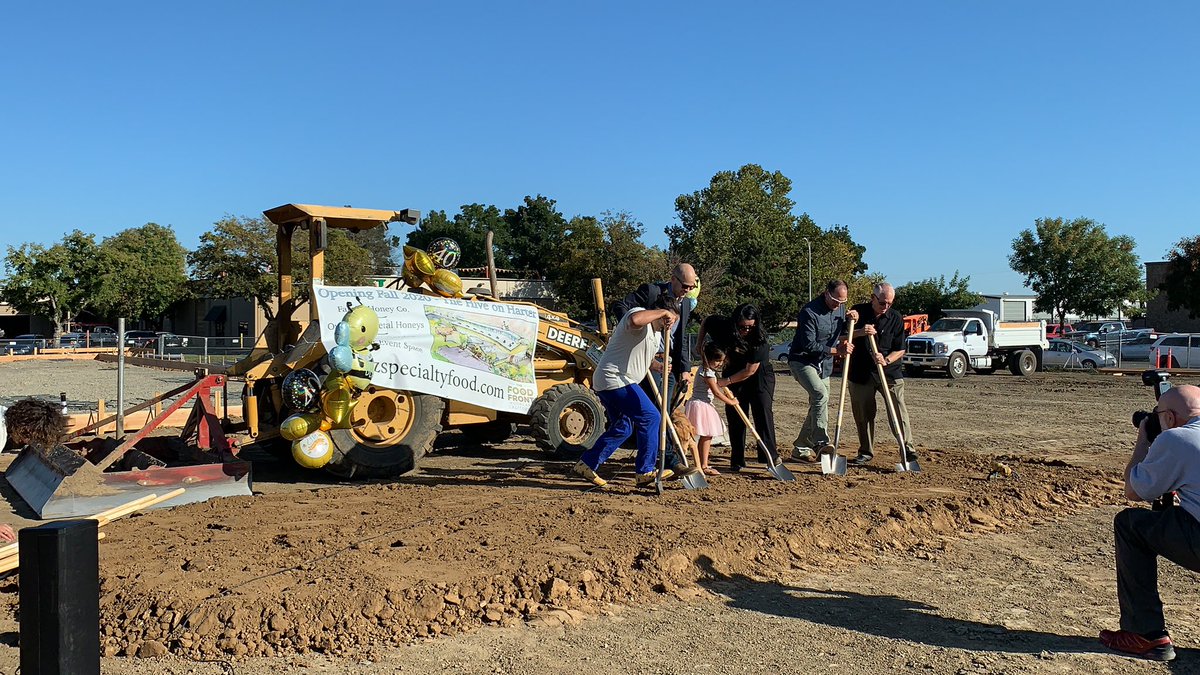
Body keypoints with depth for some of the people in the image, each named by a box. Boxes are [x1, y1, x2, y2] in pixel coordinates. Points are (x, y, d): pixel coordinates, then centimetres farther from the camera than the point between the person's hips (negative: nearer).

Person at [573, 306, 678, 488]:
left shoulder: (655, 334, 21)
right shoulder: (640, 314, -11)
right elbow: (635, 320, -38)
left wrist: (657, 366, 13)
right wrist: (664, 312, -27)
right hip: (614, 379, -11)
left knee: (622, 428, 17)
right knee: (650, 417, -13)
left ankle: (586, 464, 21)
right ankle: (645, 472, -10)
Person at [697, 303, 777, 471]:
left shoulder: (760, 339, -29)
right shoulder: (723, 325, -19)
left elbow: (751, 370, -27)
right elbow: (705, 322, 5)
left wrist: (726, 381, -25)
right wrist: (700, 344, -3)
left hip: (760, 377, -3)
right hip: (734, 375, 3)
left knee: (763, 412, -15)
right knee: (735, 416, -1)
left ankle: (769, 457, -13)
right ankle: (737, 461, 4)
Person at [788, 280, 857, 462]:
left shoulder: (840, 308, 3)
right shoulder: (809, 312, -21)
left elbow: (843, 333, 17)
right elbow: (809, 345, -23)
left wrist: (850, 317, -3)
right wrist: (836, 350, -24)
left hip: (824, 365, 8)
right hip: (802, 360, -8)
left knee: (818, 406, 7)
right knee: (821, 394, -27)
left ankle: (801, 447, 17)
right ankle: (822, 443, -24)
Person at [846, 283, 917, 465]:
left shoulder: (895, 318, 0)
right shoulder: (858, 312, -1)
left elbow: (900, 349, 2)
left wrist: (886, 360, -18)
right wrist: (859, 332, -19)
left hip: (889, 372, 0)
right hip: (861, 373, 1)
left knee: (898, 411, -9)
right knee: (863, 414, 6)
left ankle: (908, 449, -4)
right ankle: (866, 452, 18)